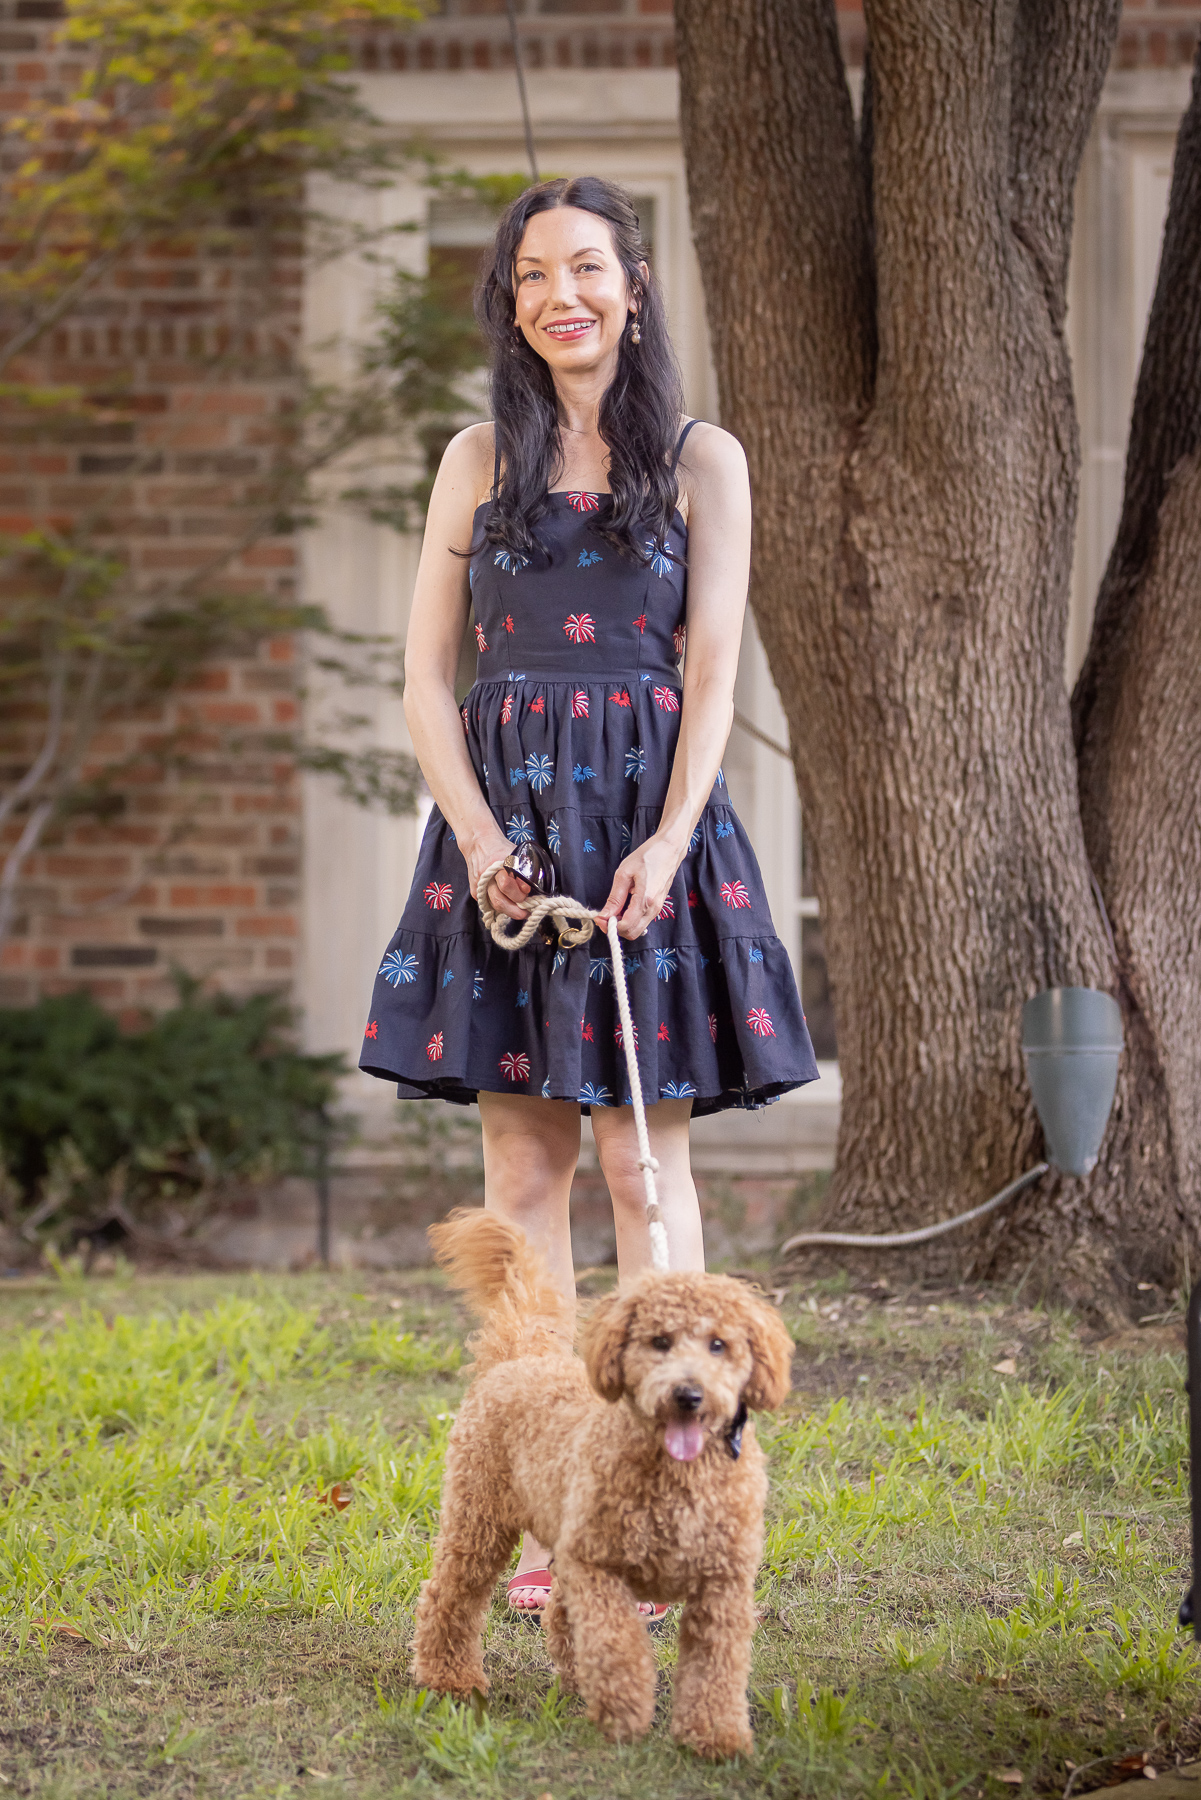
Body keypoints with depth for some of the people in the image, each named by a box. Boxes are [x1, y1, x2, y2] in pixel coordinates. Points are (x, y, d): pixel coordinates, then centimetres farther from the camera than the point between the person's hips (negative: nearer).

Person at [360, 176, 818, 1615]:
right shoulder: (478, 460, 11)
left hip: (648, 809, -2)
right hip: (501, 813, 2)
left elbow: (713, 672, 1)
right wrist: (480, 837, -8)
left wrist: (666, 840, -13)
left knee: (642, 1156, -5)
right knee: (522, 1161, 1)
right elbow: (426, 673, 7)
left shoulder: (701, 461, 6)